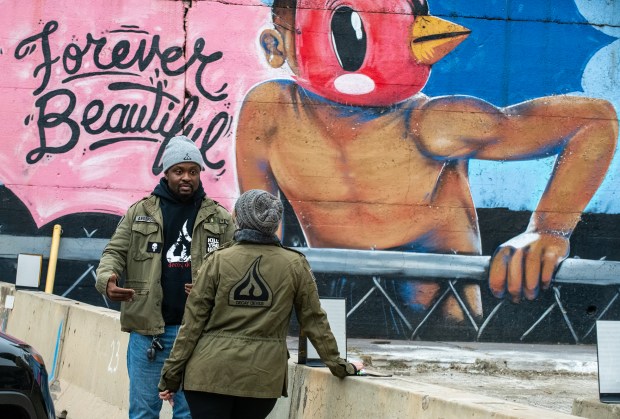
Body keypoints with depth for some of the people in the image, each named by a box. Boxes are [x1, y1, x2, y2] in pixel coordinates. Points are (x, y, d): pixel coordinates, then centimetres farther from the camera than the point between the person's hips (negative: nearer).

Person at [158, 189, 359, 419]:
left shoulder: (219, 260, -1)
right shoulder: (295, 265, 2)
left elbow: (193, 321, -1)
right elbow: (313, 319, 8)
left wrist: (171, 376, 4)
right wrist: (338, 365, 20)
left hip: (212, 373, -1)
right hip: (262, 377, 2)